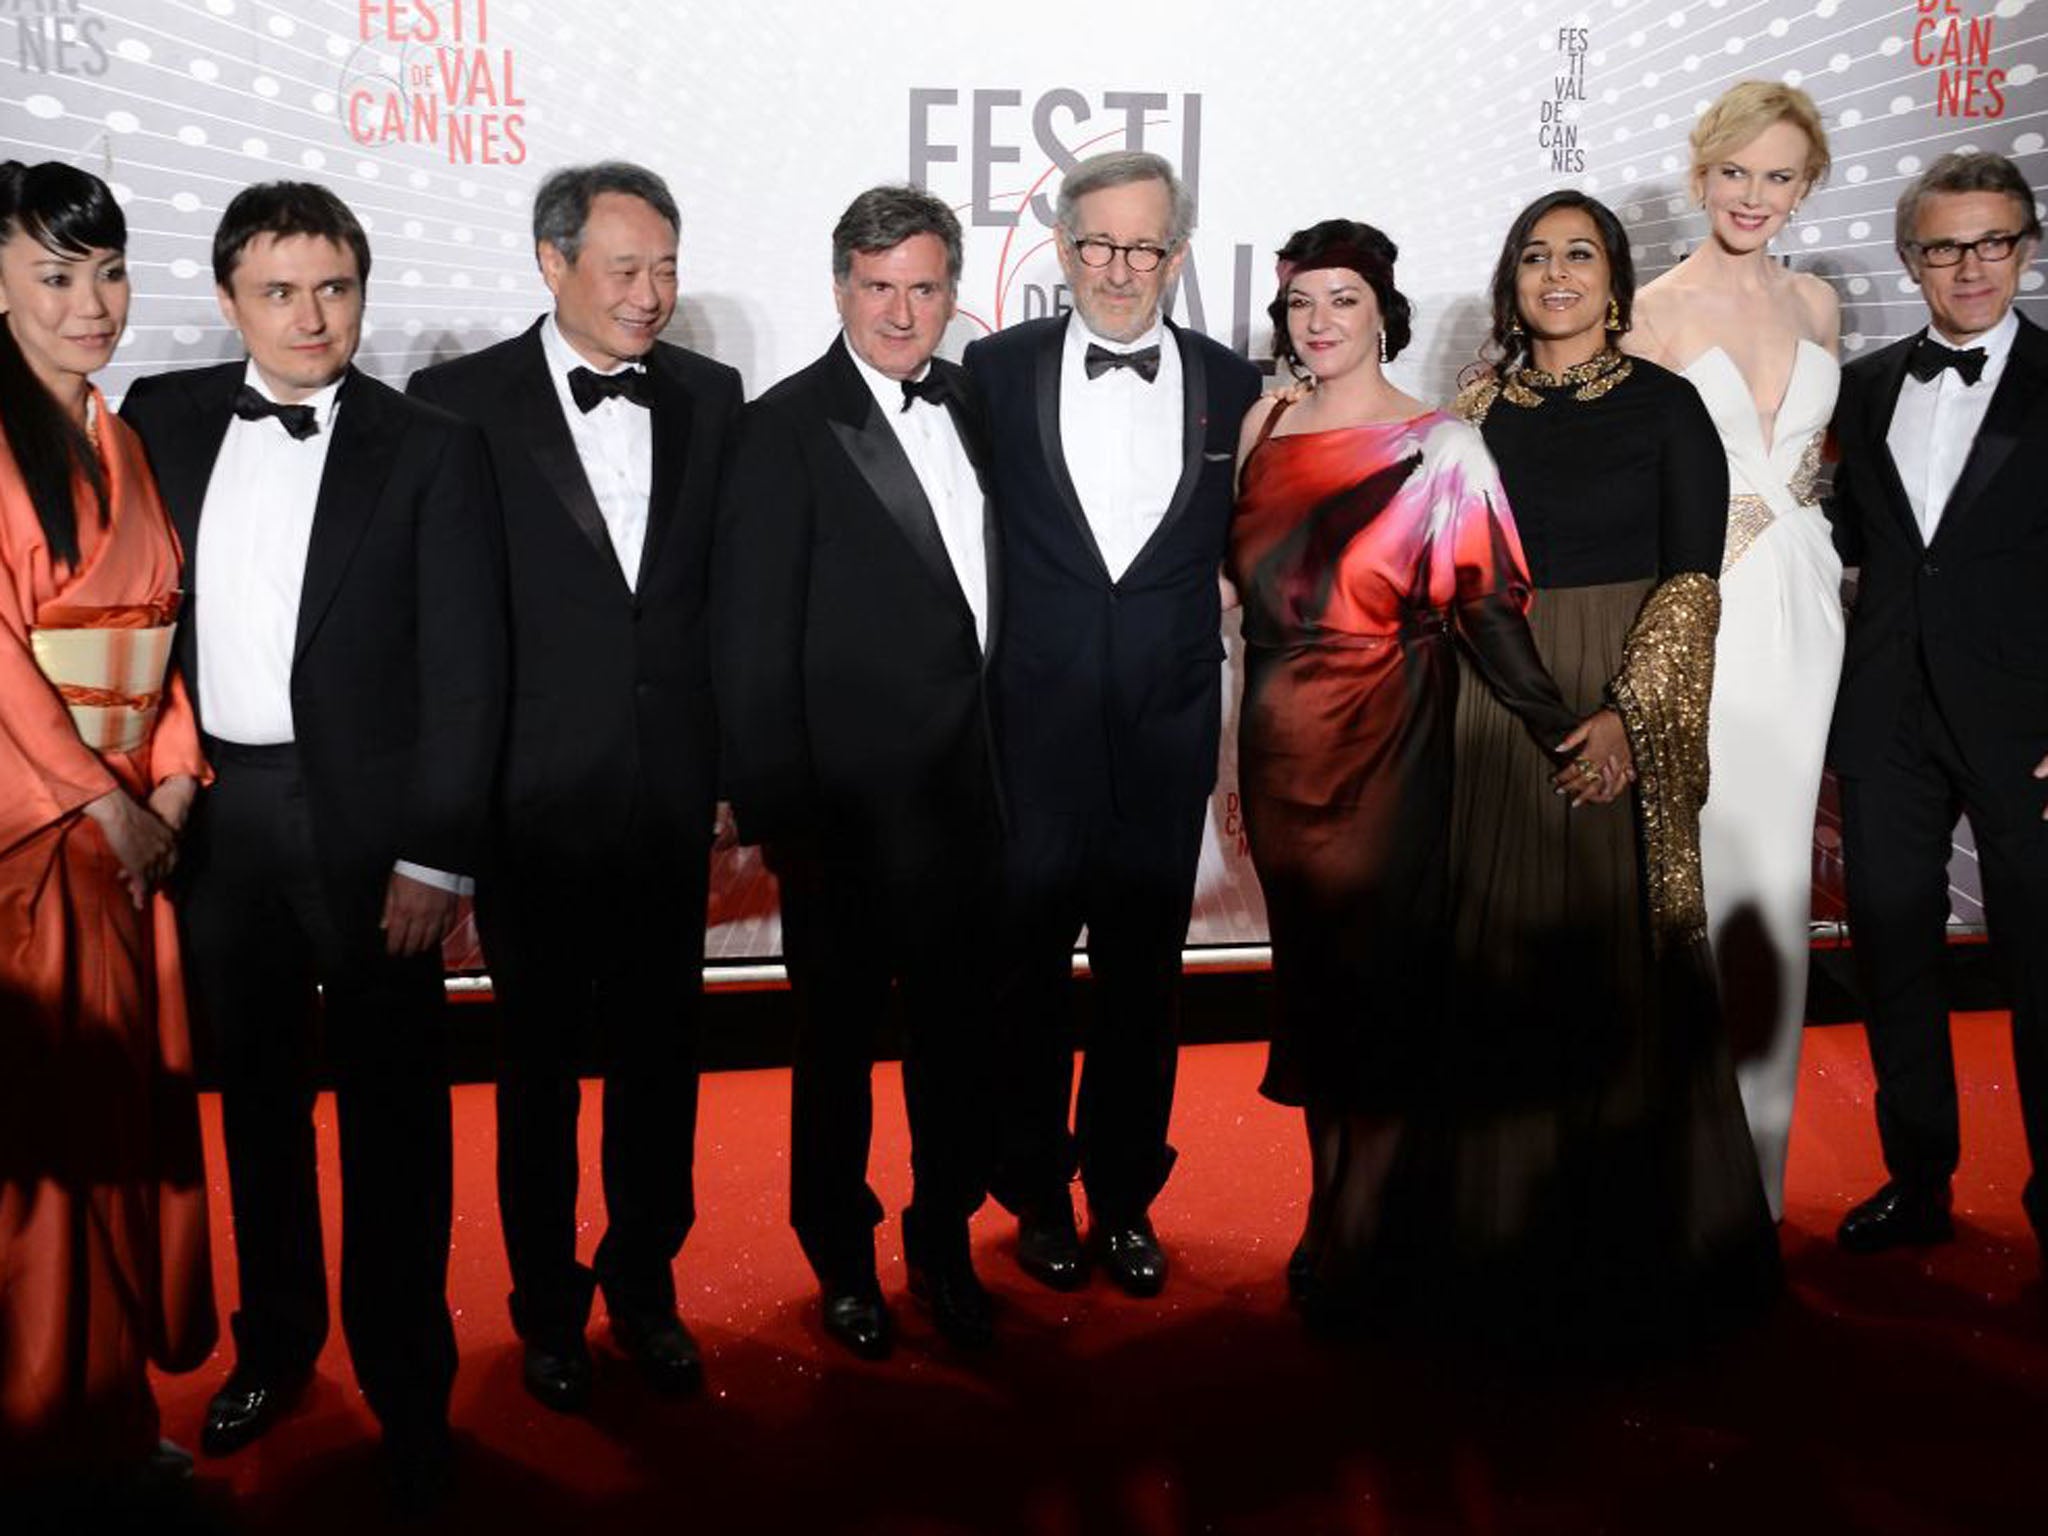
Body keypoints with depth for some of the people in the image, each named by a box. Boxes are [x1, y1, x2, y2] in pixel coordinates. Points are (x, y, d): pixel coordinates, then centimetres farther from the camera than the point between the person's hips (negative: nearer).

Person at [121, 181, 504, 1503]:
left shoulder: (432, 450, -5)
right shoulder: (162, 418, 6)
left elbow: (465, 666, -8)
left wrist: (437, 858, -13)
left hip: (365, 818, -4)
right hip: (213, 811, 4)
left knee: (393, 1113, 4)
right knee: (255, 1093, 17)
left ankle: (408, 1386, 20)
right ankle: (276, 1343, 36)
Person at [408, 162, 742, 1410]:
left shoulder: (711, 398, 3)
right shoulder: (459, 403, -7)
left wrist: (733, 747, 1)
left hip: (670, 791, 3)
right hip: (534, 794, -3)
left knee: (661, 1050, 14)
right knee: (541, 1059, 12)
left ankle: (646, 1283, 34)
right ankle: (549, 1301, 31)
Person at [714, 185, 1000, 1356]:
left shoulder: (972, 404, 7)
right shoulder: (788, 428, -11)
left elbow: (985, 587, 11)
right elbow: (752, 641, -12)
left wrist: (1005, 762, 7)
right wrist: (776, 810, -13)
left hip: (966, 793, 5)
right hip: (850, 807, -5)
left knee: (959, 1032, 15)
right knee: (840, 1042, 12)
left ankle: (945, 1243, 34)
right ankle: (843, 1258, 32)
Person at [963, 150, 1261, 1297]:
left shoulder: (1233, 388, 4)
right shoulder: (997, 371, 0)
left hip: (1165, 740, 1)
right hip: (1029, 736, -1)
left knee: (1145, 977, 12)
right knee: (1027, 972, 9)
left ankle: (1126, 1200, 28)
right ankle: (1040, 1197, 27)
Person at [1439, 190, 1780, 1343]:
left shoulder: (1664, 404, 0)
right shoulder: (1478, 406, 8)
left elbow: (1694, 580, -7)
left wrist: (1625, 716, -18)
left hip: (1620, 715, -3)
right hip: (1490, 715, 3)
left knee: (1617, 963, 1)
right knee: (1498, 961, 6)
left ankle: (1636, 1240, 18)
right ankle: (1504, 1230, 22)